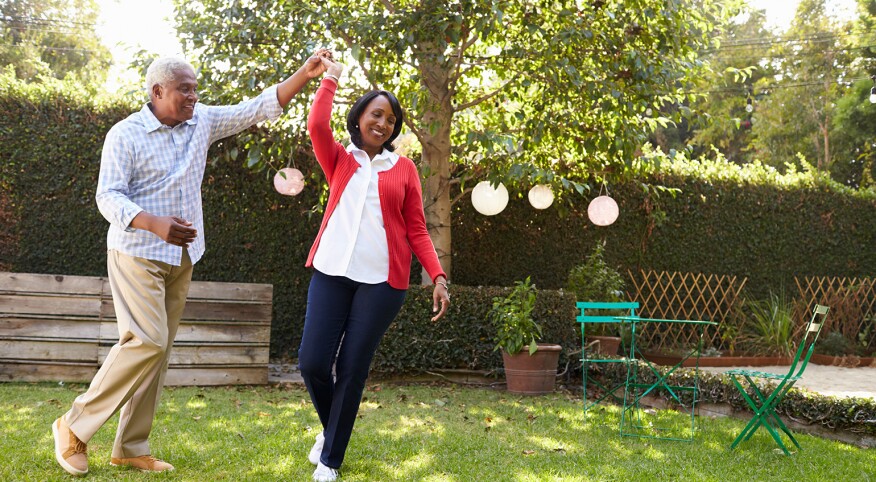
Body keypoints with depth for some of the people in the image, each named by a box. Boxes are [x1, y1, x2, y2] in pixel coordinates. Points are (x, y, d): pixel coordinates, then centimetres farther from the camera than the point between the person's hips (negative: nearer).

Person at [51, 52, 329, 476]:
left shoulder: (203, 122, 6)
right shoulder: (125, 135, -10)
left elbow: (260, 108, 6)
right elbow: (108, 198, -16)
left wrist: (304, 75, -3)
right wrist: (156, 225, -32)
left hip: (181, 257, 6)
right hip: (137, 254, -6)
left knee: (159, 349, 7)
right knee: (147, 342, -16)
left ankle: (131, 448, 15)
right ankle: (75, 427, 0)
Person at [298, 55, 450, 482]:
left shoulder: (404, 169, 9)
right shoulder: (340, 160, 11)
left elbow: (416, 230, 6)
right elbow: (316, 126, -9)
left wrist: (437, 275, -4)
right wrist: (330, 79, 3)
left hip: (383, 279, -1)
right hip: (332, 272, 1)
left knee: (352, 369, 0)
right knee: (312, 362, -4)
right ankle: (331, 428, 27)